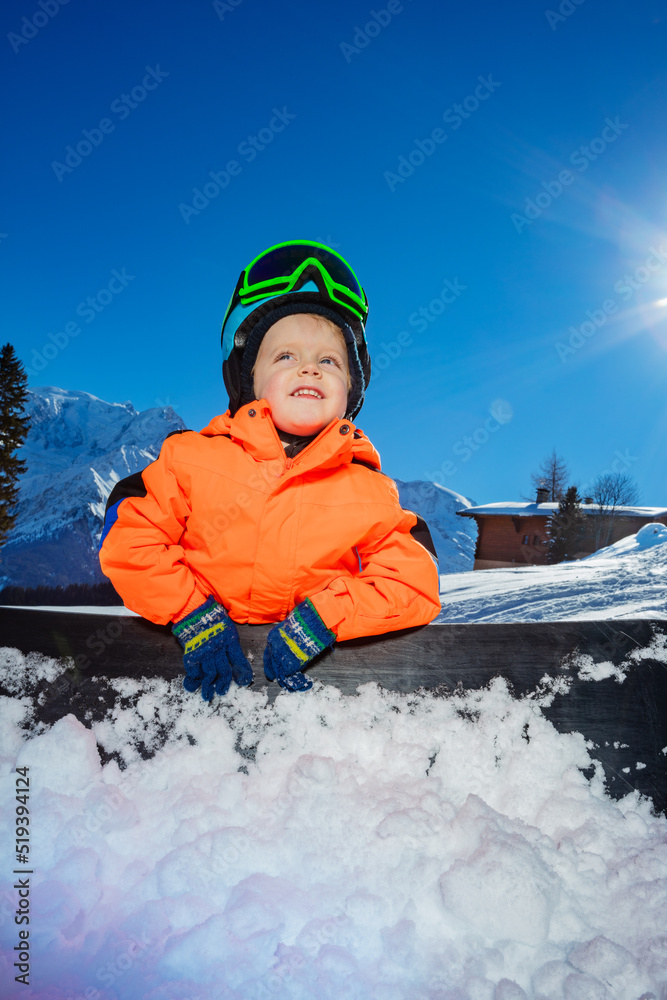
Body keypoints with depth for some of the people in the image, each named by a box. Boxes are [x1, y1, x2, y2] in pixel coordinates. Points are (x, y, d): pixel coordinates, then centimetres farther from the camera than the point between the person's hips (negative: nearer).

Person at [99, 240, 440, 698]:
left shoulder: (369, 492, -1)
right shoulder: (194, 458, -1)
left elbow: (415, 584, -4)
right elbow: (128, 535, 0)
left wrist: (321, 618, -16)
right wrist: (193, 615, -11)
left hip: (305, 667, 1)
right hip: (199, 661, 0)